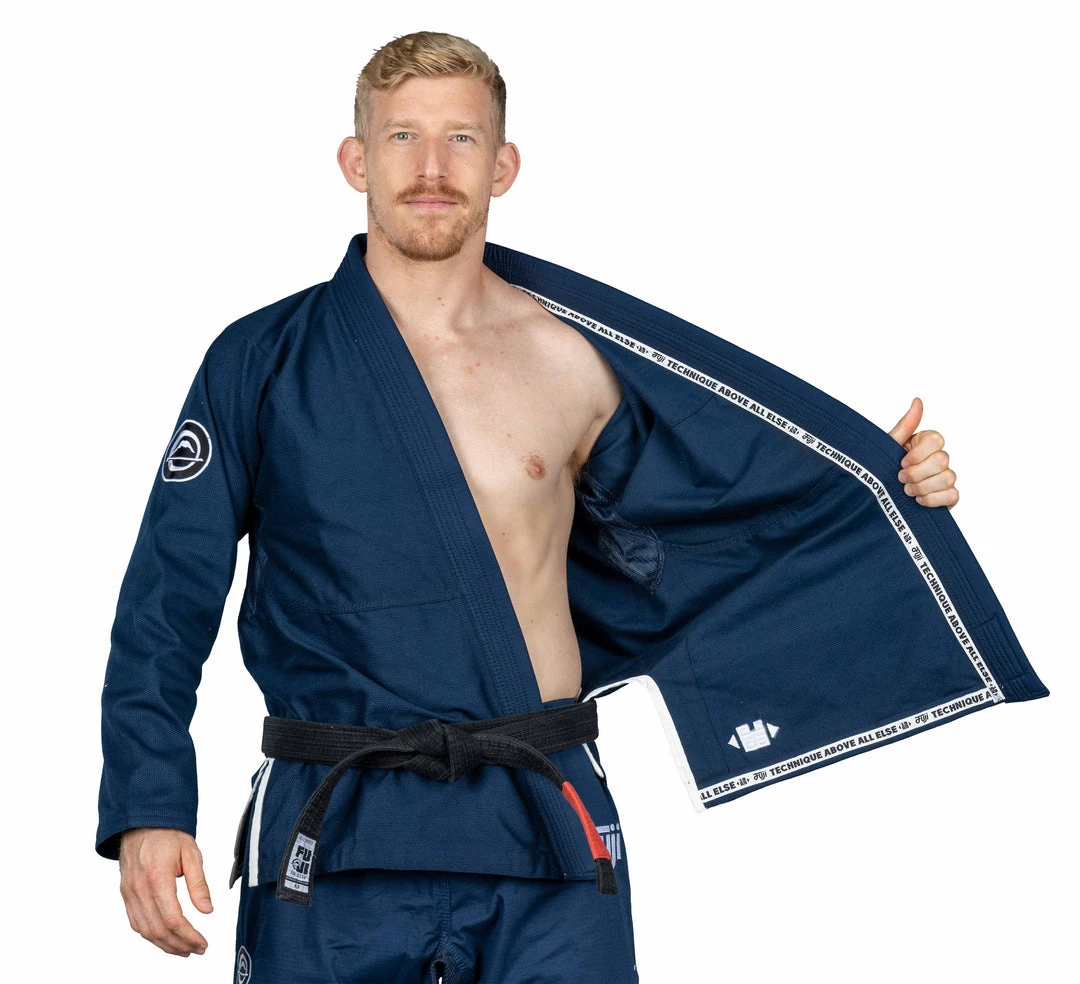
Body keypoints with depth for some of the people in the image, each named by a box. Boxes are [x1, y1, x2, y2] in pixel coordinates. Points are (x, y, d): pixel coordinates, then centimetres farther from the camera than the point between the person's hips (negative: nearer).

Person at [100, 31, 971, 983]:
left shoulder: (571, 362, 7)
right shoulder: (262, 361, 2)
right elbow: (166, 602, 2)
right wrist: (147, 812, -7)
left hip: (547, 832, 1)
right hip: (333, 834, -1)